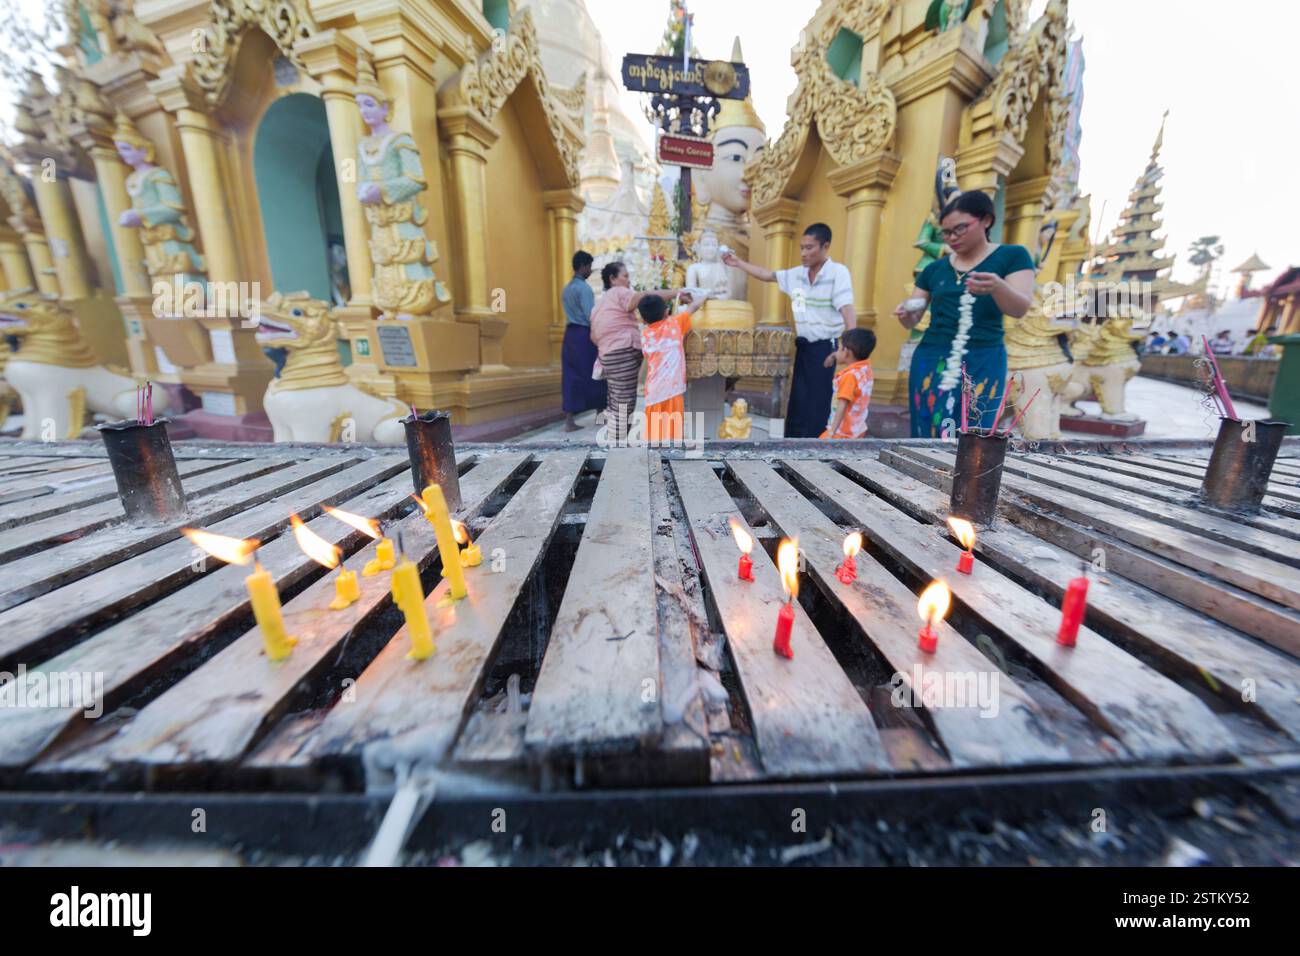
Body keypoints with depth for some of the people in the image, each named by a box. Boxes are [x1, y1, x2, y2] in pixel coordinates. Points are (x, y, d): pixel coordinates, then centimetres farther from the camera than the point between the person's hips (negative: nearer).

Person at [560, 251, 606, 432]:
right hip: (584, 334, -8)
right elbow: (590, 316, -17)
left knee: (571, 377, 4)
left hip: (570, 333, 8)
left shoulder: (567, 288, 17)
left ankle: (569, 420, 1)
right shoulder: (583, 288, -11)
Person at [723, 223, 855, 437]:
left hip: (825, 347, -6)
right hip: (803, 346, 7)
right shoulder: (797, 274, 6)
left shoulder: (838, 272, -12)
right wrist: (738, 263, 16)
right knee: (798, 403, 10)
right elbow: (768, 275, 19)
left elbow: (848, 313, -20)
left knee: (818, 405, -4)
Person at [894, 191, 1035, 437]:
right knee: (927, 436, 0)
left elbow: (1020, 308, -8)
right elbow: (912, 321, 11)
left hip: (982, 364, -2)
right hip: (931, 362, 3)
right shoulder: (934, 268, 12)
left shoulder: (1013, 256, 5)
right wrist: (906, 313, -12)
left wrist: (997, 287, -29)